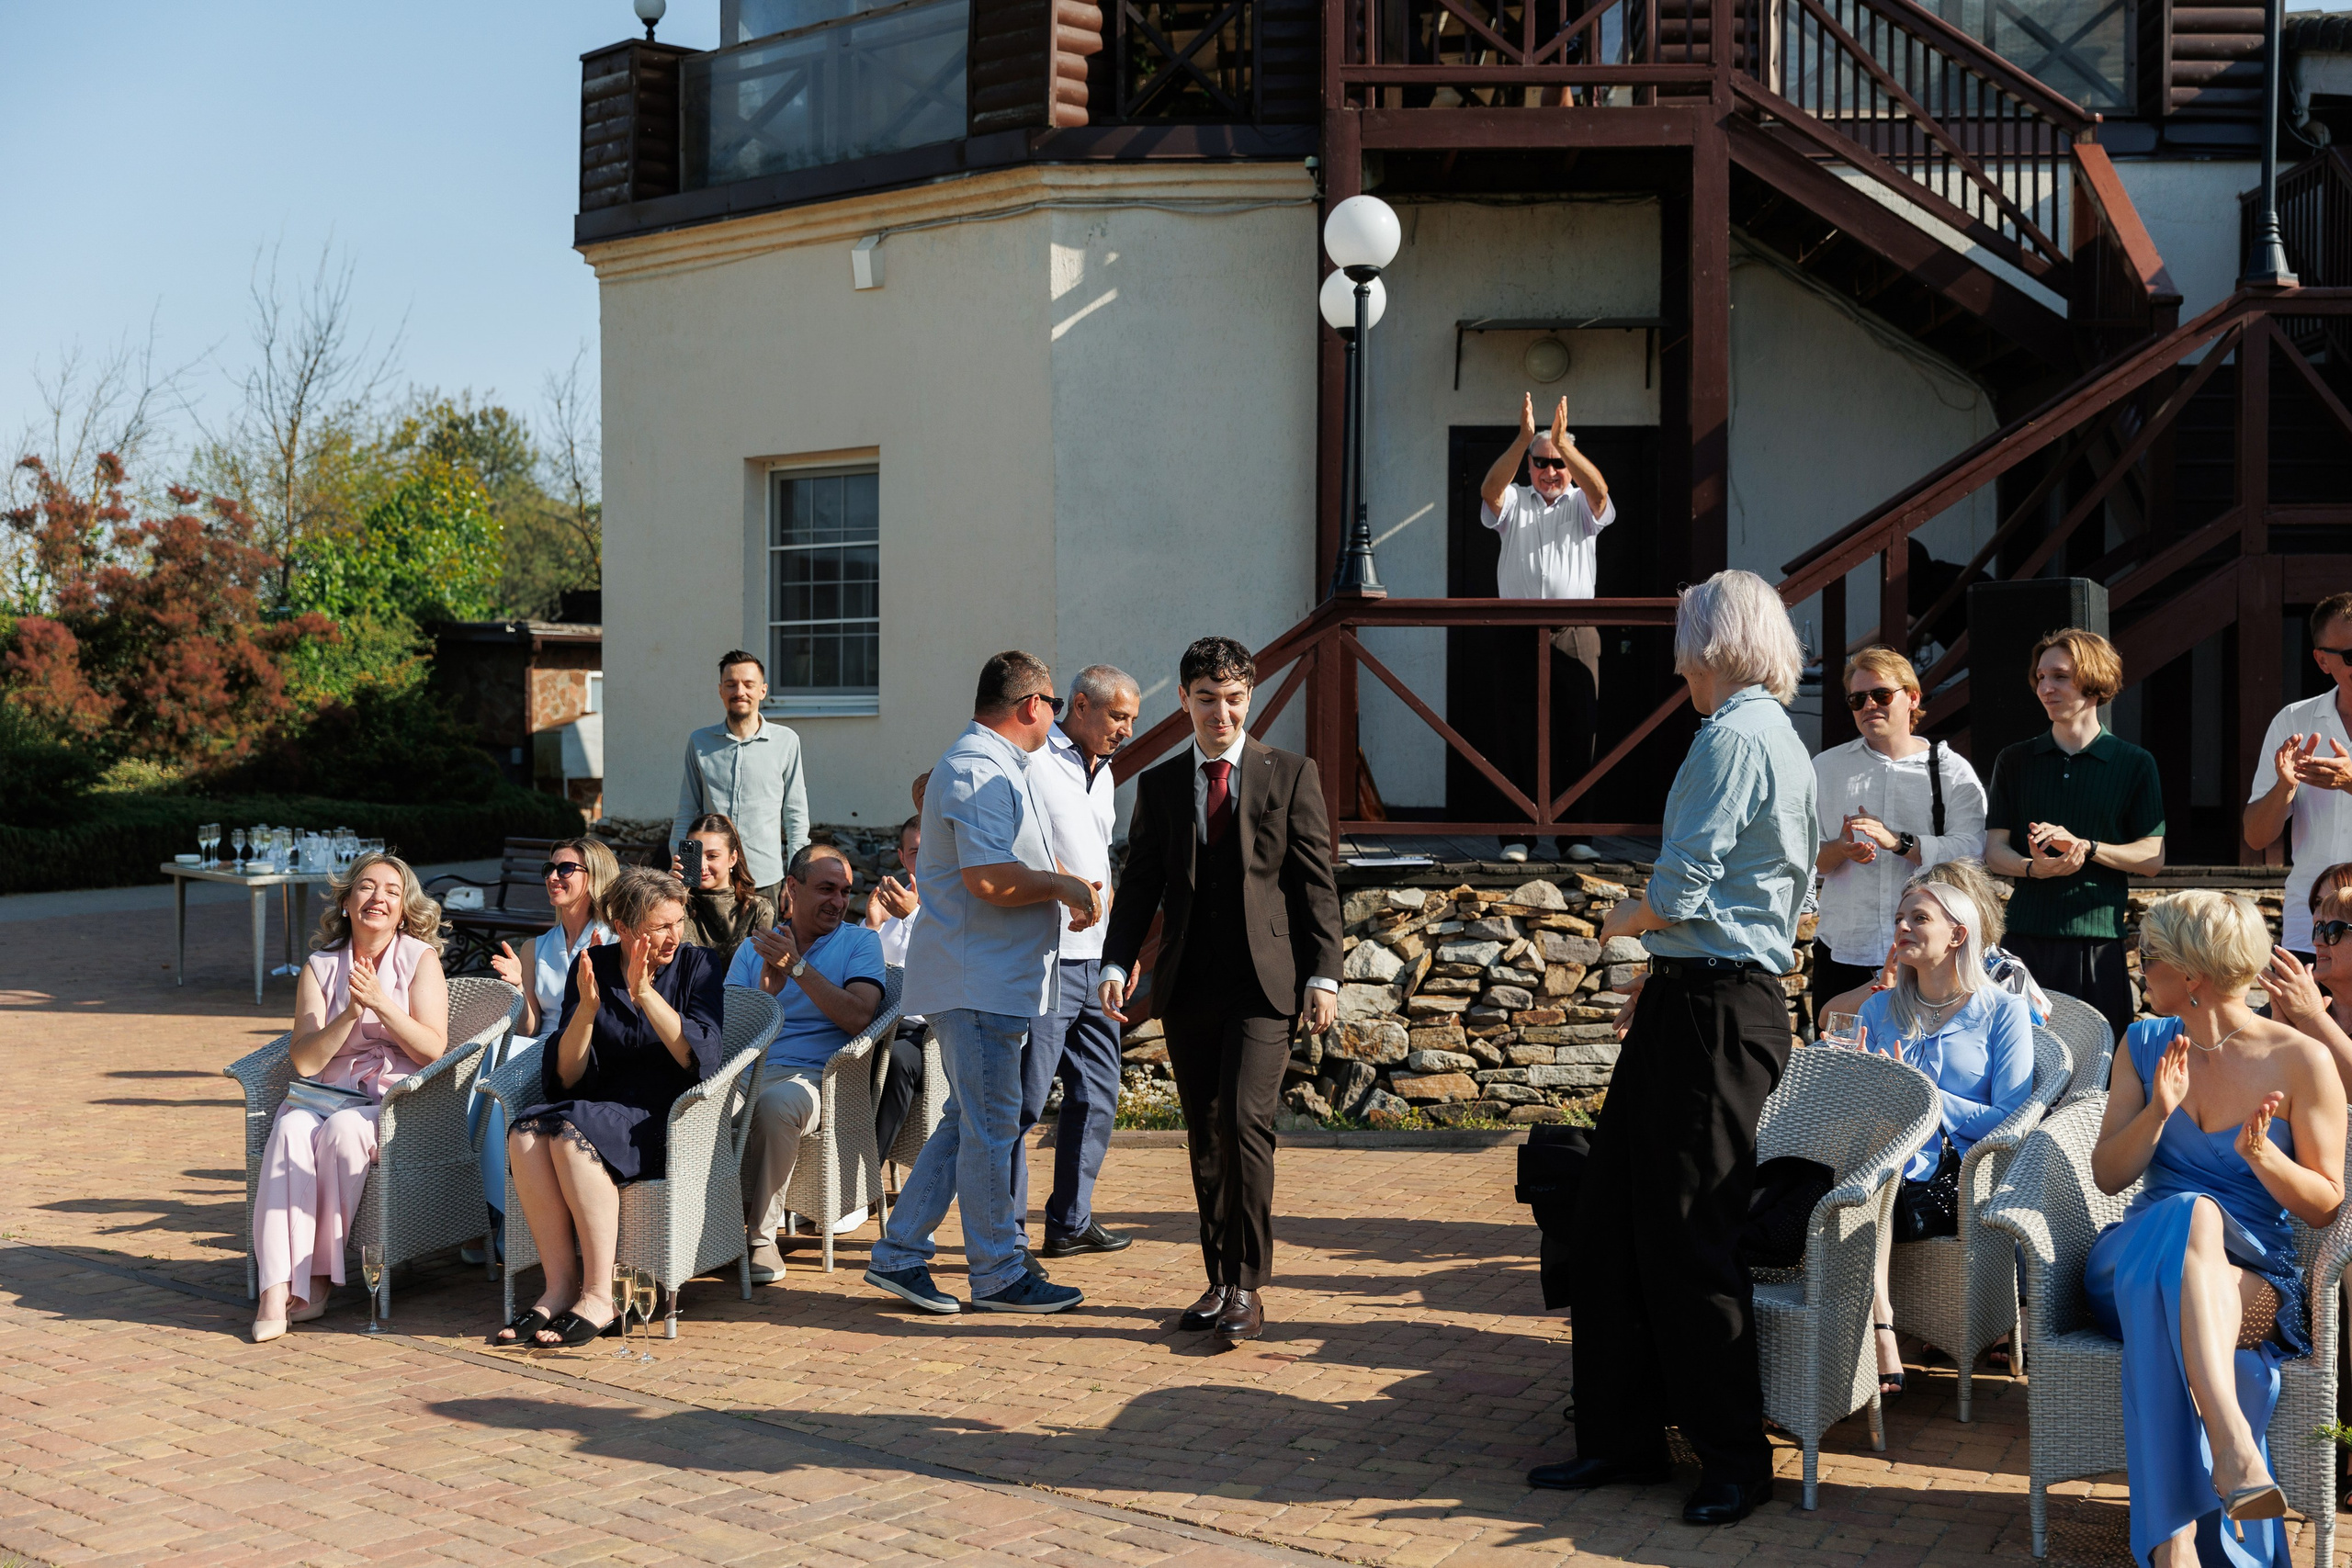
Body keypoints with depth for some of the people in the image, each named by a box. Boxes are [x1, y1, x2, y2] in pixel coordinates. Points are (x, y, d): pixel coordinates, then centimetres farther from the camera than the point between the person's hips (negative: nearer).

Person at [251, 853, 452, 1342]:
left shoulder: (420, 959, 4)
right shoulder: (320, 968, 10)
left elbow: (434, 1049, -6)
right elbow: (304, 1061, 1)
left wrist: (381, 1003, -15)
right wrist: (350, 1014, -13)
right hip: (327, 1094, 2)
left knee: (342, 1130, -33)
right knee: (291, 1131, -30)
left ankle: (320, 1277, -22)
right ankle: (276, 1291, -37)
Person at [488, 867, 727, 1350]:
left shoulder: (697, 965, 1)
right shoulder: (591, 967, 7)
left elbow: (705, 1060, -13)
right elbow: (566, 1076, 3)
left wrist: (646, 994, -20)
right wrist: (587, 1008, -14)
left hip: (668, 1122, -4)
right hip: (599, 1108, 4)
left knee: (574, 1132, -32)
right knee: (527, 1132, -28)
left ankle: (598, 1296, -29)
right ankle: (561, 1287, -24)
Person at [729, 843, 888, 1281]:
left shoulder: (860, 942, 12)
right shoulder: (753, 949, 21)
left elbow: (858, 1017, -6)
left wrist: (797, 967, -8)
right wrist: (768, 986, -8)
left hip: (818, 1076, -2)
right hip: (750, 1072, 2)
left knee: (775, 1103, -38)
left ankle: (761, 1234, -21)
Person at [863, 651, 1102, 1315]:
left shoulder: (997, 767, 20)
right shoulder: (977, 771, -16)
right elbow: (987, 879, -25)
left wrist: (1066, 891, 10)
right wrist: (1062, 885, -11)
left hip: (991, 980, 11)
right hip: (978, 981, -11)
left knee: (969, 1123, 14)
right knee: (991, 1127, -2)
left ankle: (899, 1255, 18)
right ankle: (999, 1274, 7)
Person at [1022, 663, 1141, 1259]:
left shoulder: (1102, 773, 19)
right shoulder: (1031, 760, -8)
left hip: (1096, 962, 9)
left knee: (1097, 1094, 12)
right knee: (1024, 1099, -6)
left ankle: (1071, 1222, 22)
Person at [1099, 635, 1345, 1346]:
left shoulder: (1291, 775, 3)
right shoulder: (1159, 785, 11)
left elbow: (1316, 882, 2)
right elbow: (1140, 883, 9)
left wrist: (1323, 975, -5)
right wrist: (1116, 965, -5)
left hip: (1265, 980, -3)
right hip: (1187, 985, 4)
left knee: (1245, 1121, -15)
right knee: (1204, 1136, 8)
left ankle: (1246, 1286, -6)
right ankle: (1219, 1280, 19)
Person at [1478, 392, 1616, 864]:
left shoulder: (1582, 505, 11)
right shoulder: (1514, 503, 12)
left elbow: (1599, 491, -12)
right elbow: (1490, 489, -11)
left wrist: (1564, 444, -26)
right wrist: (1523, 440, -25)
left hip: (1575, 635, 0)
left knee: (1577, 734, -1)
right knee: (1518, 736, -1)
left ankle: (1575, 834, 5)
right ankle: (1518, 834, 3)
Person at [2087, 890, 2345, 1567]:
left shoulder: (2300, 1061, -1)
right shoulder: (2144, 1044, 12)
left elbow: (2326, 1204, 1)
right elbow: (2107, 1176, 6)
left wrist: (2263, 1156, -20)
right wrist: (2157, 1112, -12)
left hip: (2256, 1278, -2)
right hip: (2135, 1258, 2)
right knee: (2192, 1212, -37)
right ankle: (2235, 1450, -54)